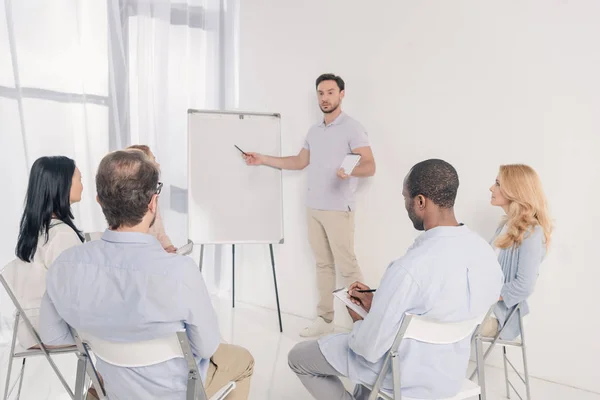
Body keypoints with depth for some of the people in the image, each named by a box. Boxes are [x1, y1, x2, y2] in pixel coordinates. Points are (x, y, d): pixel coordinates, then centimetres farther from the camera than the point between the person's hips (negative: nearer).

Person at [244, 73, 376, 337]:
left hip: (338, 209, -7)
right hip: (314, 208, 7)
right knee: (323, 264, 11)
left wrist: (351, 170, -38)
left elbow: (370, 166, -16)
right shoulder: (314, 131, 15)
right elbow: (299, 162, 23)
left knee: (347, 266, -5)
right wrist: (263, 160, 19)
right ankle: (324, 319, 19)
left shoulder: (352, 128, -7)